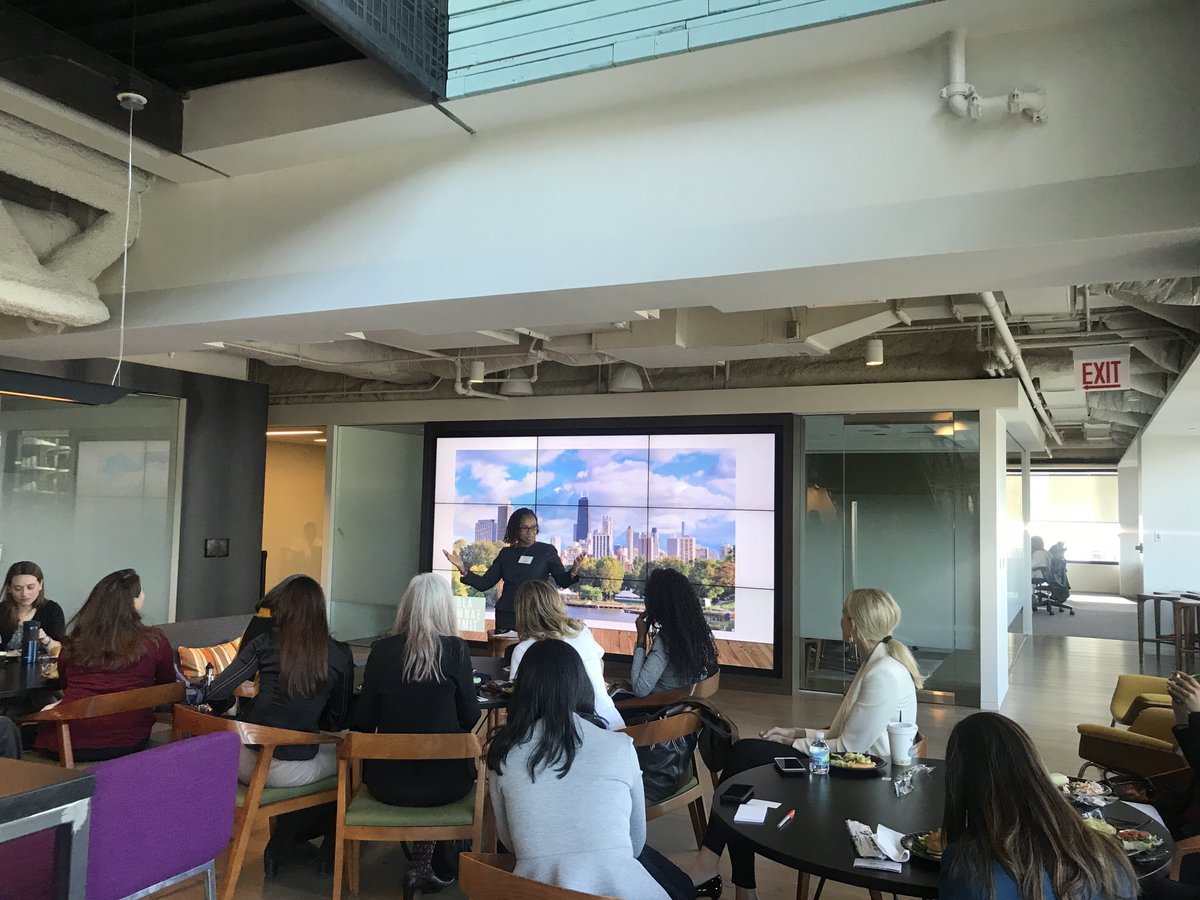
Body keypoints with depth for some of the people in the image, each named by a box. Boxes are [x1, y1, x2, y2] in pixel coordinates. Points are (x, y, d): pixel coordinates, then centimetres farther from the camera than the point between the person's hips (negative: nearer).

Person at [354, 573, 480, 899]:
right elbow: (470, 717, -2)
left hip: (387, 779, 2)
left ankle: (420, 865, 35)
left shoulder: (382, 651, -5)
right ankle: (426, 866, 31)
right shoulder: (456, 649, -11)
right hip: (444, 780, -2)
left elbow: (364, 720, 2)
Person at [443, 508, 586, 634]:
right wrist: (463, 570, -4)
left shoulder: (546, 551, 3)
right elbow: (484, 583, 10)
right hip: (506, 618, 3)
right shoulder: (506, 554, 11)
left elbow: (563, 581, -3)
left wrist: (573, 570, -24)